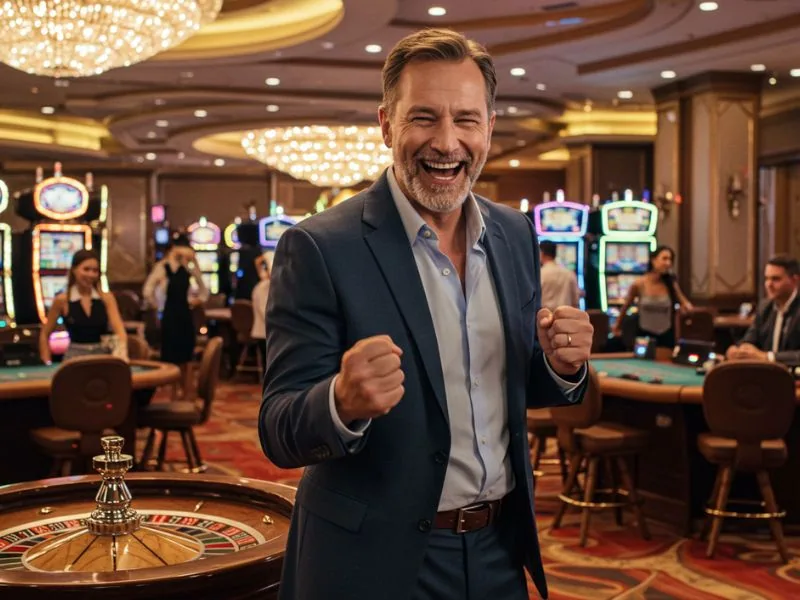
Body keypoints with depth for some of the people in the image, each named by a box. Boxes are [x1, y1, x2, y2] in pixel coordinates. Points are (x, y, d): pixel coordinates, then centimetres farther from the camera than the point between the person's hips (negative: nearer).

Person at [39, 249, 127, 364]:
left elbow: (119, 330, -10)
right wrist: (47, 364, -1)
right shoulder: (62, 300, -1)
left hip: (103, 355, 1)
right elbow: (45, 335, 7)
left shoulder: (106, 298, 2)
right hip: (75, 357, -1)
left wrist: (121, 350, -29)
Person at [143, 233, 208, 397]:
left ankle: (187, 398, 16)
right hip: (170, 317, -5)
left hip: (186, 316, 5)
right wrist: (160, 306, -9)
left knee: (187, 359, 9)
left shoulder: (187, 268, 7)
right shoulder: (162, 267, -9)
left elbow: (204, 290, 18)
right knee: (171, 360, 2)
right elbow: (147, 292, -19)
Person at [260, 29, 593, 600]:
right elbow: (279, 431, -14)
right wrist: (343, 402, -35)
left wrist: (562, 365, -11)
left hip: (501, 552, 5)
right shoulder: (318, 248, -15)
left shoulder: (516, 234, 1)